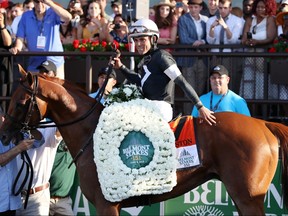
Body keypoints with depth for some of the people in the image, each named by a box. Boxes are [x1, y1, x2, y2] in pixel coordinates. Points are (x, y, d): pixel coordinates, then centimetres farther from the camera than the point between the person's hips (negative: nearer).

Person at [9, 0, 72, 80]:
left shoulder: (53, 13, -5)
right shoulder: (26, 16, 4)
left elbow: (68, 17, -26)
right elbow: (20, 37, 4)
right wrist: (17, 47, -19)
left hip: (55, 64, -2)